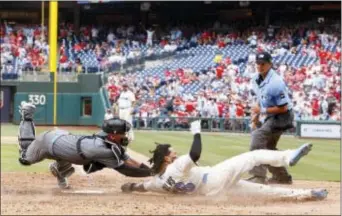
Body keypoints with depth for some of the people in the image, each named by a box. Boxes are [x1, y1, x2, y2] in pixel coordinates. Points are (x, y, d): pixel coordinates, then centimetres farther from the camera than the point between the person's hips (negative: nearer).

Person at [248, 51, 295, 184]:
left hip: (281, 116, -10)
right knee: (268, 147, 21)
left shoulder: (275, 83, -26)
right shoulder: (257, 80, 1)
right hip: (270, 117, 10)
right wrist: (256, 114, 5)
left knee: (258, 137, -24)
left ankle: (258, 176, -26)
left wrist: (262, 111, -25)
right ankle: (281, 176, 38)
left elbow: (283, 108, -25)